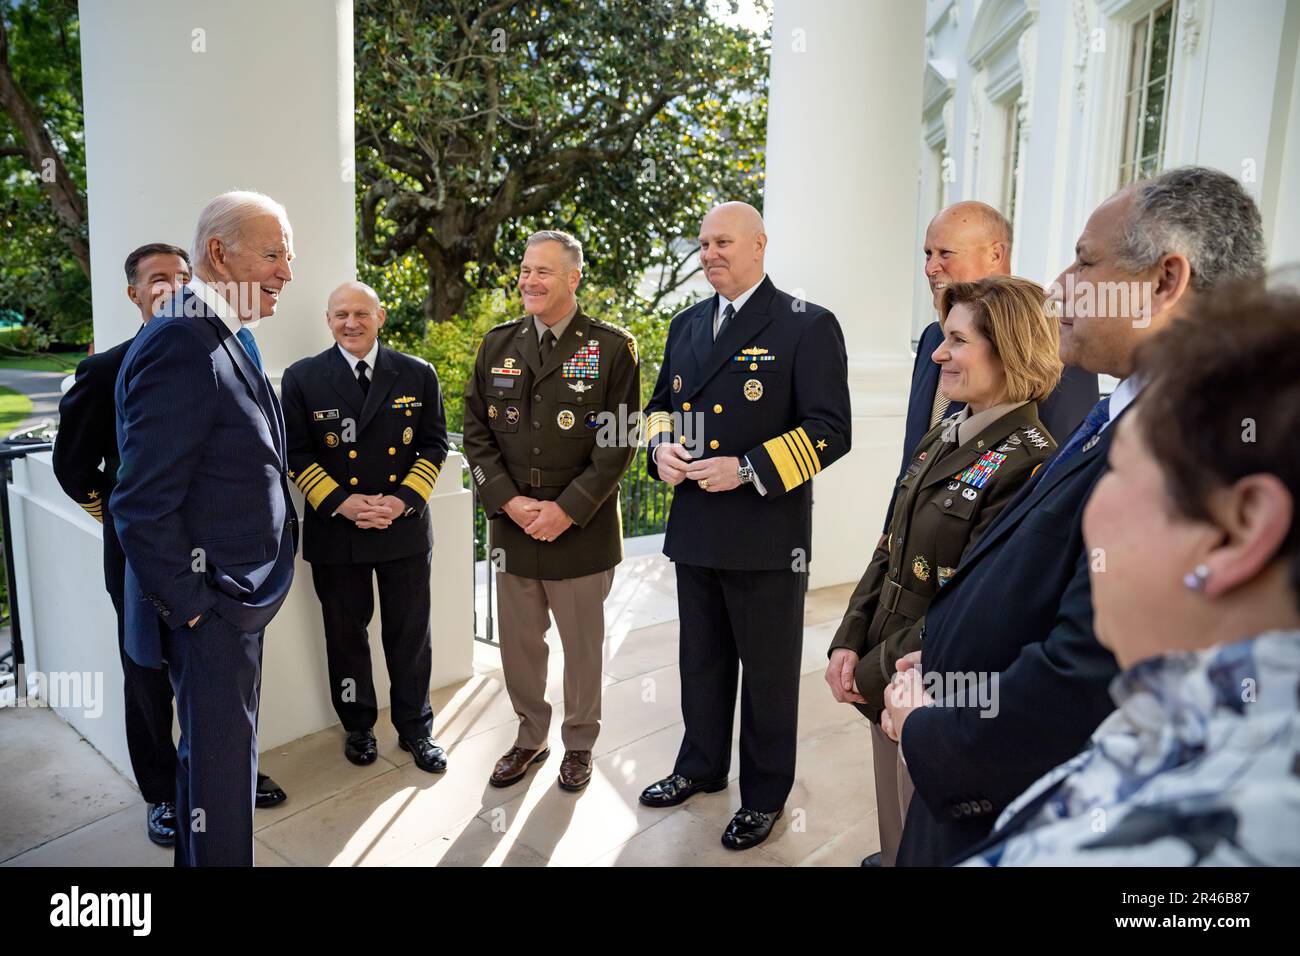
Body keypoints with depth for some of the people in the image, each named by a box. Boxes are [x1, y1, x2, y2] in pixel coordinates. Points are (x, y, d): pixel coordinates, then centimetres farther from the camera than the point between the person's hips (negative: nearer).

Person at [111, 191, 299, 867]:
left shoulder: (228, 340, 9)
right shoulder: (181, 348, -22)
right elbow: (141, 507, -24)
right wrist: (192, 607, -17)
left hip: (239, 597, 10)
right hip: (210, 611, -10)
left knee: (213, 754, 24)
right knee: (219, 768, 4)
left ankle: (199, 855, 43)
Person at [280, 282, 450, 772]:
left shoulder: (418, 374, 2)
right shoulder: (302, 378, -1)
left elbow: (434, 444, 3)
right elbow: (295, 453, -1)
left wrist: (404, 500, -11)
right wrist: (340, 502, -14)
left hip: (405, 527, 1)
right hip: (335, 530, 0)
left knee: (411, 634, 10)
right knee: (346, 634, 13)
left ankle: (415, 727, 27)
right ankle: (358, 726, 32)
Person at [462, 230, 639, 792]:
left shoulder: (612, 349, -5)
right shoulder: (497, 345, 7)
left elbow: (618, 444, -8)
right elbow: (477, 433, 5)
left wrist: (567, 509, -14)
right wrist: (508, 501, -8)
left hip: (581, 529, -3)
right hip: (512, 524, 3)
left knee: (582, 644, 11)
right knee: (518, 641, 13)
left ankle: (579, 744, 31)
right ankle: (530, 735, 35)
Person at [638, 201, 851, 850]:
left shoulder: (808, 326, -9)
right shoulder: (687, 325, 11)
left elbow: (830, 430, -14)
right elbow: (661, 403, 21)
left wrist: (747, 469, -22)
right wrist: (661, 447, -2)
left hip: (767, 536, -6)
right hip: (695, 529, 6)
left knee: (768, 671, 10)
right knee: (701, 662, 21)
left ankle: (765, 795, 29)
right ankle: (701, 767, 41)